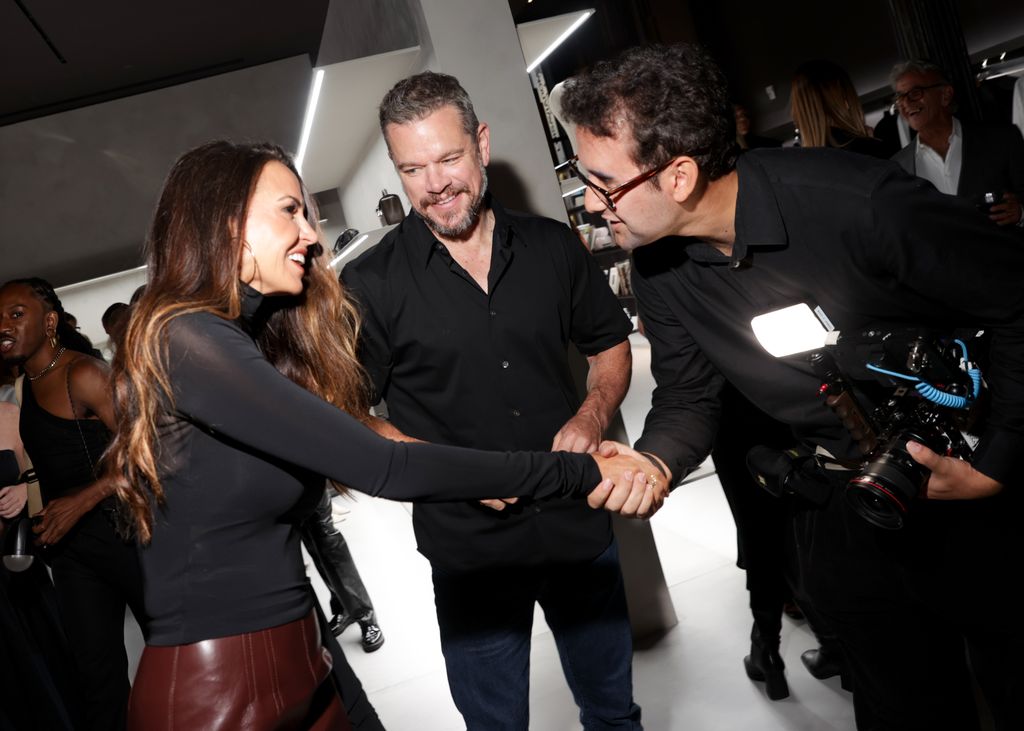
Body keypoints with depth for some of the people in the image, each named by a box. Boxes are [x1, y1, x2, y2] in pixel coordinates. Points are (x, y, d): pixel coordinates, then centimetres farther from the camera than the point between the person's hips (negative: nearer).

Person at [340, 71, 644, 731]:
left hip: (580, 525, 3)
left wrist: (593, 414, -8)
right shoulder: (370, 286, -9)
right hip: (470, 548, -2)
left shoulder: (553, 246, 0)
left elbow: (611, 343, 11)